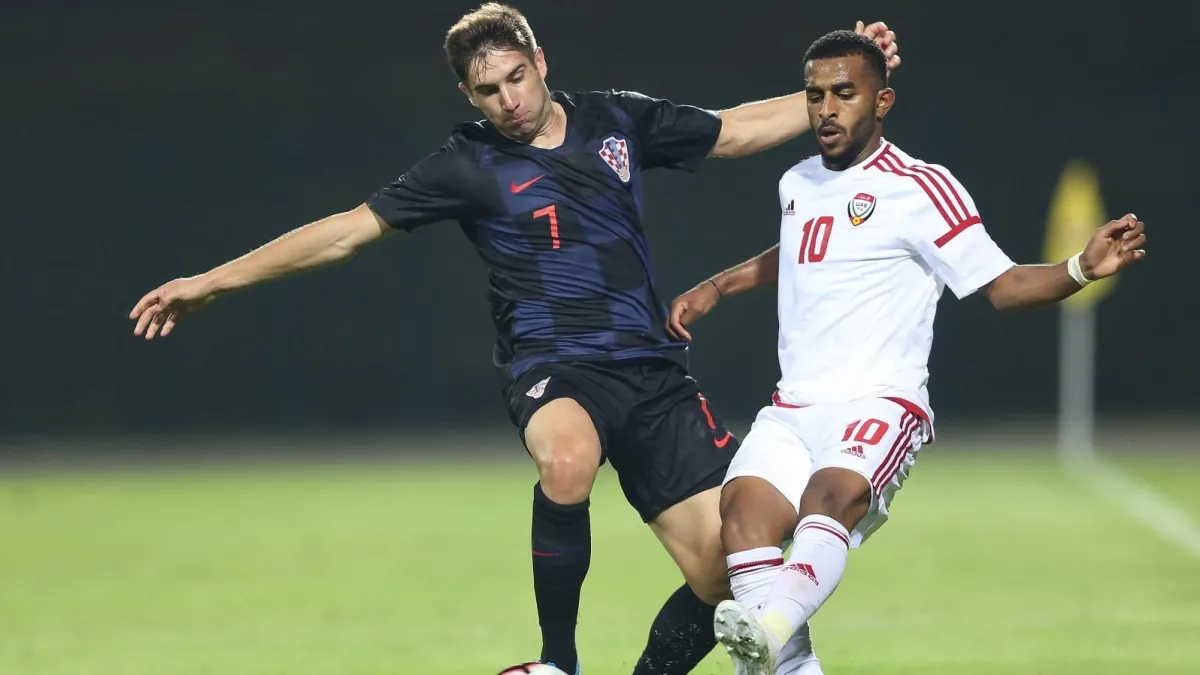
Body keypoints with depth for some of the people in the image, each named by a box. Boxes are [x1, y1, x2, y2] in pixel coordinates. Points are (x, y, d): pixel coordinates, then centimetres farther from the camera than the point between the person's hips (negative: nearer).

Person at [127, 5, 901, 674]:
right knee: (568, 459, -40)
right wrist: (212, 282, 0)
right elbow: (348, 229, 2)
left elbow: (738, 130, 21)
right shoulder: (469, 167, 0)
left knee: (727, 572, -8)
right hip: (554, 366, -4)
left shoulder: (619, 121, 9)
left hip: (654, 370, 4)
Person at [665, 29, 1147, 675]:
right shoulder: (797, 184, 18)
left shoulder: (920, 188, -2)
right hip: (791, 410, 6)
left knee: (833, 492, -37)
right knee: (745, 504, -26)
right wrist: (715, 287, 39)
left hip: (879, 405, -6)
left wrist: (1083, 268, -20)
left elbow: (1002, 285, -4)